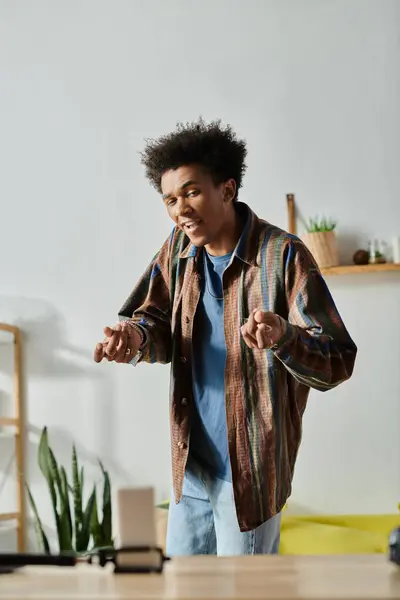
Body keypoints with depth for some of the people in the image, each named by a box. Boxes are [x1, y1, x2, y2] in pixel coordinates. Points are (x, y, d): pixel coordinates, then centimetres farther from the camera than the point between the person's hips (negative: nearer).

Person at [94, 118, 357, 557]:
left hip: (251, 467, -6)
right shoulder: (179, 249, 2)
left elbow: (338, 362, -20)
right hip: (191, 462, 6)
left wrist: (284, 336, -41)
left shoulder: (282, 255, -18)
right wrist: (136, 337, -18)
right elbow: (158, 321, 6)